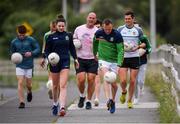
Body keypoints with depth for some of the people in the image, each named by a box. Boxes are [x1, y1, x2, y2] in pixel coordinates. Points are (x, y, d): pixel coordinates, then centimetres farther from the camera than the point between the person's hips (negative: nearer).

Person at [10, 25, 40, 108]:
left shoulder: (31, 40, -5)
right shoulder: (14, 42, 1)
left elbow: (38, 49, -1)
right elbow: (12, 52, 14)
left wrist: (31, 53, -19)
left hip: (29, 65, -1)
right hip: (19, 66, 1)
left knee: (28, 84, 8)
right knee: (20, 83, -11)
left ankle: (29, 92, 44)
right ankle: (21, 102, -8)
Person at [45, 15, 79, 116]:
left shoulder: (68, 36, 6)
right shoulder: (51, 37, 1)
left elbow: (72, 48, 19)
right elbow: (47, 50, 3)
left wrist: (75, 58, 9)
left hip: (65, 62, 0)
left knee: (63, 85, -13)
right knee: (55, 86, 11)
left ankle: (62, 107, -23)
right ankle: (55, 104, 34)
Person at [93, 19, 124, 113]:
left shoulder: (117, 35, -15)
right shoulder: (98, 33, -6)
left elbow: (120, 50, -17)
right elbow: (95, 43, 16)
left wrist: (119, 64, -28)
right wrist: (94, 54, 28)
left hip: (114, 61, 0)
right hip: (103, 60, 0)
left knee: (113, 83, 3)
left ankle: (113, 101, 27)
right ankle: (108, 100, -36)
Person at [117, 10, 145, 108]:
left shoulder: (138, 30, 4)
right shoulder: (120, 29, 3)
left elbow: (144, 43, 10)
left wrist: (138, 46, -10)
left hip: (134, 57, 0)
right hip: (123, 57, 0)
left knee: (132, 81, 1)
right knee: (123, 80, -11)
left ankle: (130, 100, 16)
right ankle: (123, 92, 23)